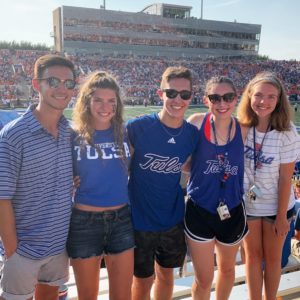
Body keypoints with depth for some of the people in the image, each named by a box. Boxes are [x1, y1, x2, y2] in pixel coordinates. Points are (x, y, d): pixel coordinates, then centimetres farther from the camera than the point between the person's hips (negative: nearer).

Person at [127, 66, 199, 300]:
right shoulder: (137, 127, -18)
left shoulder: (193, 134, -6)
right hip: (140, 219, -3)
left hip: (174, 219, 4)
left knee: (166, 274, 22)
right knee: (143, 280, 13)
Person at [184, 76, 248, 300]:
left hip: (232, 212, 2)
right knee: (204, 280, 11)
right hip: (199, 211, -2)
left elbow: (245, 169, 5)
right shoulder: (196, 123, -13)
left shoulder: (242, 130, -9)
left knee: (227, 269, 26)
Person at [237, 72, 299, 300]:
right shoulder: (242, 127, -12)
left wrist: (281, 216, -10)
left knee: (273, 257, 16)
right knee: (253, 256, 16)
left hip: (276, 206, -2)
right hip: (247, 204, 2)